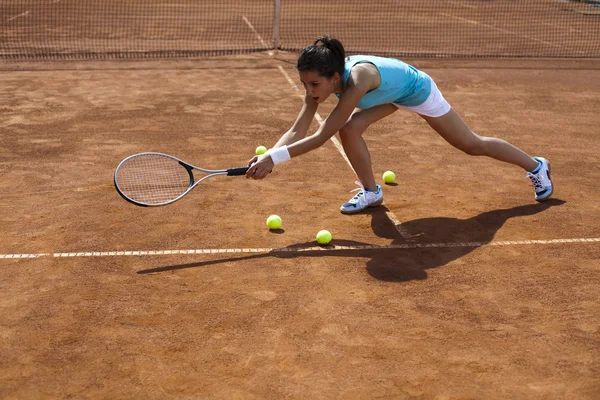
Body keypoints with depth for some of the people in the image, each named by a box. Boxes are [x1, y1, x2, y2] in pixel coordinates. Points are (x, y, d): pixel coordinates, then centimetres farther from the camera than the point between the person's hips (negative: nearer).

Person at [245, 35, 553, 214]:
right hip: (391, 92, 6)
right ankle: (371, 192, 6)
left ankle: (536, 166, 34)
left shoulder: (357, 79, -46)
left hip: (418, 89, -6)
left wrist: (274, 159, -50)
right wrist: (267, 155, -42)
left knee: (472, 144, 9)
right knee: (349, 129, -17)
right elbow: (297, 131, -25)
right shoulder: (320, 79, -25)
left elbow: (320, 137, -46)